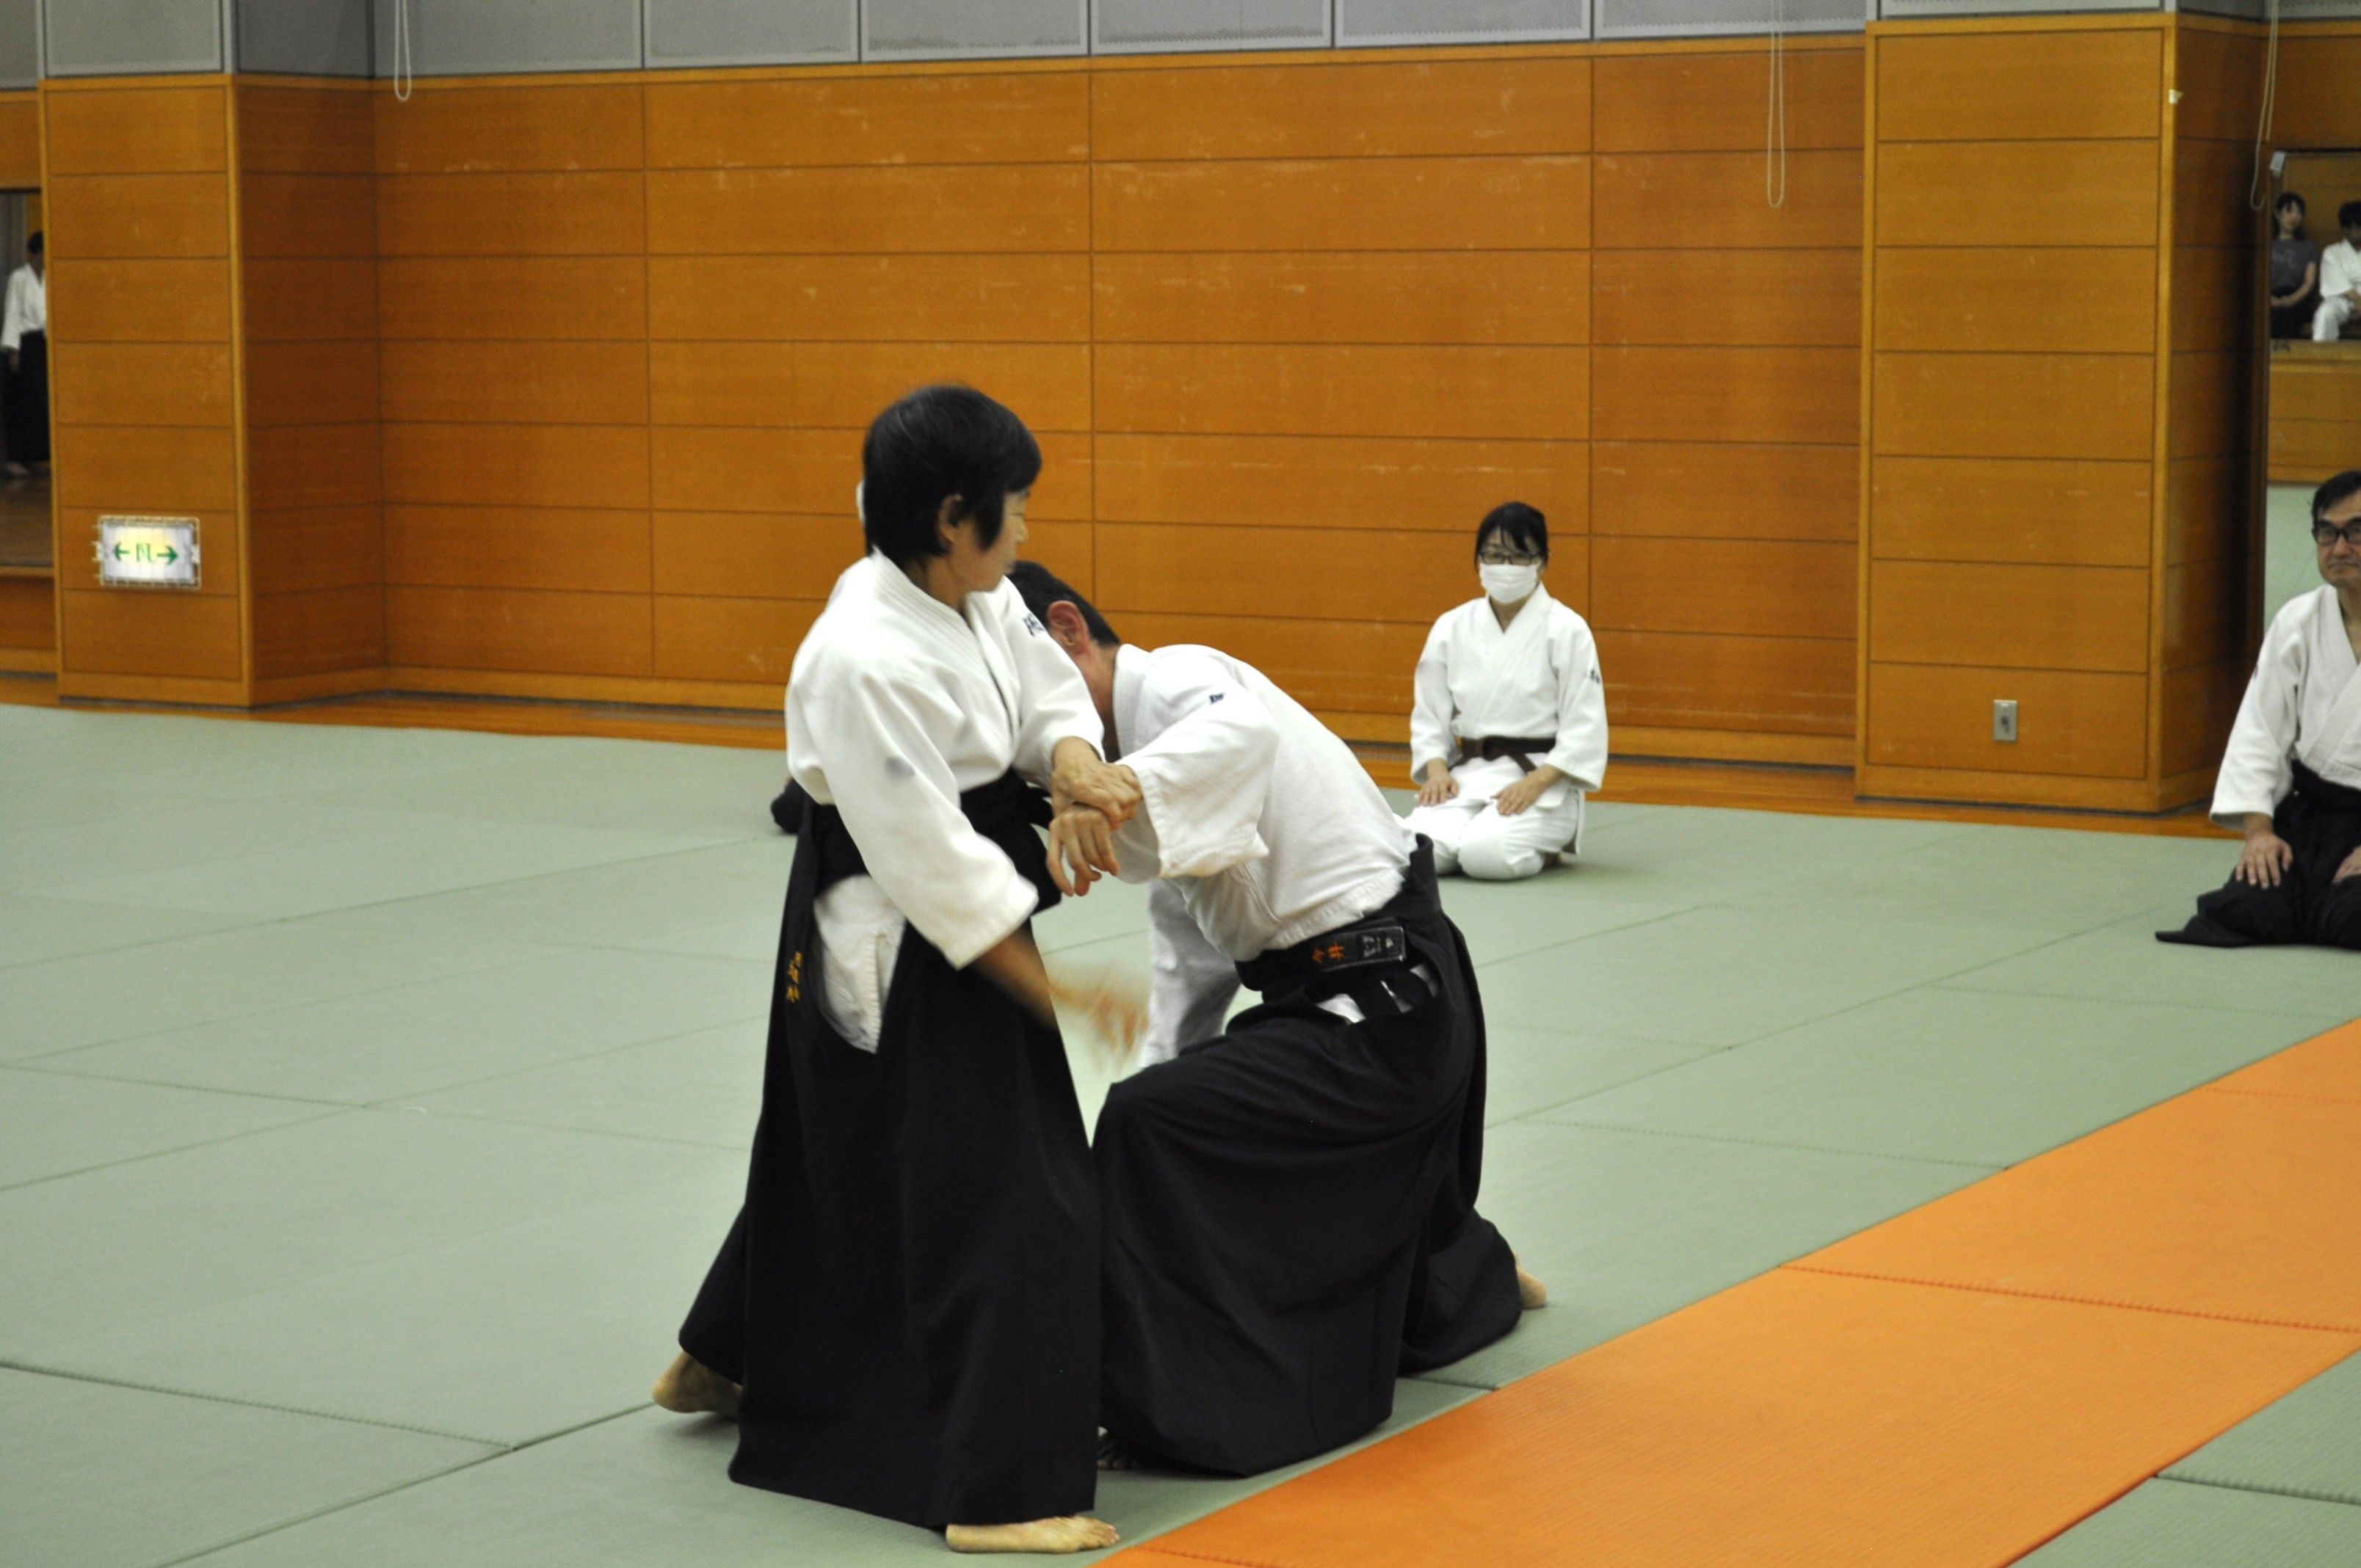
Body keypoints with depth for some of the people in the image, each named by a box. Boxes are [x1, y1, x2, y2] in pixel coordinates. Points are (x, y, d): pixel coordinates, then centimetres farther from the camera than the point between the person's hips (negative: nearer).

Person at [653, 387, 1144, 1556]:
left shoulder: (972, 594, -2)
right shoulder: (867, 661, -29)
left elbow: (1045, 682, 10)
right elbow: (931, 864, -26)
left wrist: (1072, 760, -15)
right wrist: (1050, 990, -20)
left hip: (956, 934, 10)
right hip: (896, 961, -10)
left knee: (843, 1163, 26)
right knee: (1000, 1199, -8)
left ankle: (723, 1361, 48)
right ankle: (1000, 1490, 0)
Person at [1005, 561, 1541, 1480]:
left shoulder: (1174, 681, -16)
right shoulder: (1139, 737, 15)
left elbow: (1245, 730, -44)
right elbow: (1190, 961, 17)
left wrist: (1115, 791, -59)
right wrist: (1159, 1073, 8)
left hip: (1382, 1013, -11)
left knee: (1150, 1127, -23)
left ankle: (1171, 1411, -16)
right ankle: (1471, 1275, 61)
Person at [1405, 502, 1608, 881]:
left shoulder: (1567, 630, -5)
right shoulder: (1451, 628, 6)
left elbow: (1584, 726, -7)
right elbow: (1430, 713, 10)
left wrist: (1536, 782, -19)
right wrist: (1436, 769, -9)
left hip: (1542, 777, -3)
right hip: (1466, 774, 3)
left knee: (1488, 855, -30)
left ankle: (1541, 843, 4)